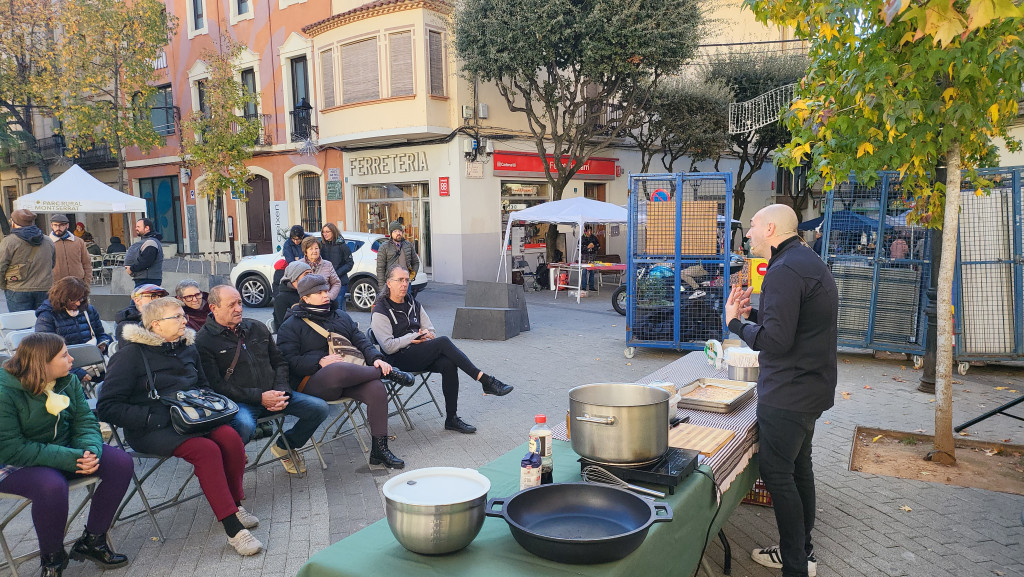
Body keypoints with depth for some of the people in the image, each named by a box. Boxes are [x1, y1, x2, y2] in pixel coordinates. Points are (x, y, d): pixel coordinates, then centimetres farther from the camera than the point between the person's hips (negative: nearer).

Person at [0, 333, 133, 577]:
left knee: (121, 462, -13)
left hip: (66, 452, 7)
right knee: (51, 486, -37)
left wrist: (90, 451, -24)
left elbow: (84, 421, -1)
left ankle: (92, 541, 3)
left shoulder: (68, 381, -1)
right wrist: (69, 459, -31)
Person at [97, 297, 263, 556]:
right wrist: (150, 418, -20)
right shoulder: (132, 354, -7)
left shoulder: (187, 347, 13)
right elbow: (107, 406, -10)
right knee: (206, 449, -31)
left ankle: (235, 503, -4)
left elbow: (203, 386, 28)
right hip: (150, 428, -6)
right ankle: (234, 530, -28)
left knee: (230, 436, -24)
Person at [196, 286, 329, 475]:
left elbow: (280, 363, 19)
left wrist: (282, 392, -1)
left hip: (272, 394, 6)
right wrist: (259, 397, -16)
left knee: (320, 408, -10)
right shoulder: (203, 341, -3)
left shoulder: (257, 328, 15)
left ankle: (284, 446, 16)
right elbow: (216, 385, -10)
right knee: (244, 425, -40)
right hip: (238, 402, -6)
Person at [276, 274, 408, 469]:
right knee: (338, 370, -41)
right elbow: (290, 362, -4)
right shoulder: (291, 326, 8)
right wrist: (320, 362, -19)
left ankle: (379, 449, -18)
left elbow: (360, 340, 16)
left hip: (353, 376, 5)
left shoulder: (340, 315, 24)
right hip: (314, 381, -5)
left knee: (377, 389, -27)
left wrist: (376, 358, -5)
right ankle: (387, 373, -18)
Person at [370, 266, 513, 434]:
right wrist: (416, 335, -10)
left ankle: (452, 418, -20)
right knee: (443, 342, -28)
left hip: (419, 354, 6)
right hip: (399, 360, -6)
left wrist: (425, 337, -7)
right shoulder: (380, 311, -4)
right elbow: (388, 346, -12)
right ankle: (486, 381, -28)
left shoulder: (413, 305, 17)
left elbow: (431, 332, 18)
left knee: (448, 364, -27)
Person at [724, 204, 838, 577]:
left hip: (789, 392, -11)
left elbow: (775, 340, -26)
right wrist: (753, 314, 7)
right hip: (810, 387, 11)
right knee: (798, 467, 19)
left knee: (777, 474, -2)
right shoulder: (808, 261, 13)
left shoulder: (784, 271, -22)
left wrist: (736, 322, -12)